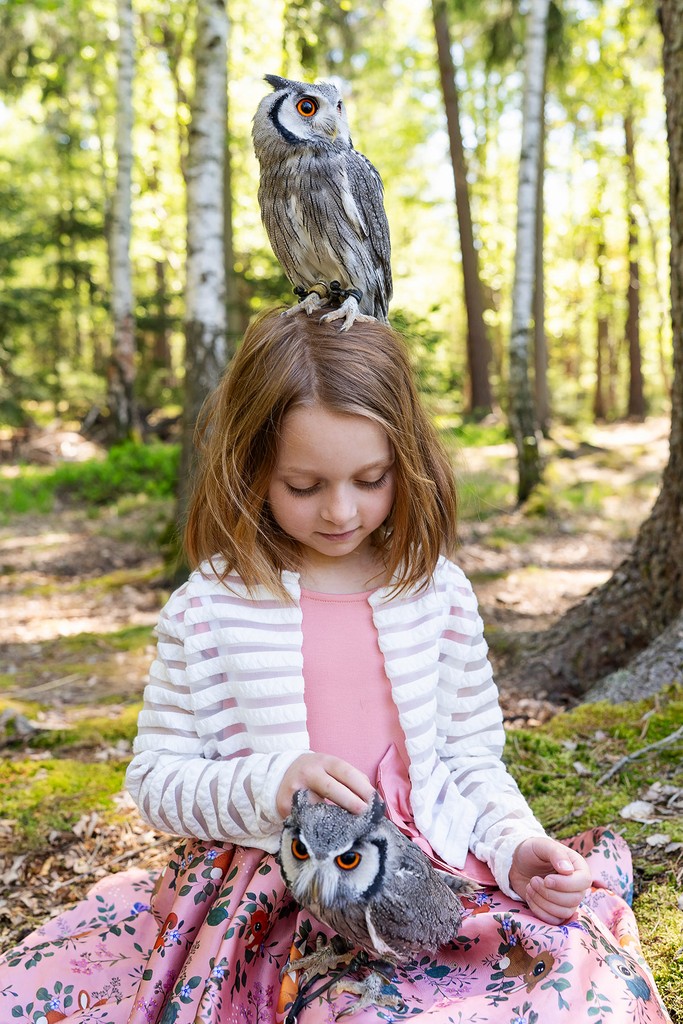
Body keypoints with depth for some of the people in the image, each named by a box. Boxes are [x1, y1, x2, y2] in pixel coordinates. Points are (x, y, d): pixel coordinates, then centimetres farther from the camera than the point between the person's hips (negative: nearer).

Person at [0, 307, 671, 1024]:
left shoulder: (438, 592, 4)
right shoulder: (208, 607, -2)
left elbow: (473, 757, 12)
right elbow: (153, 781, 1)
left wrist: (518, 844, -7)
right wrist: (270, 784, -17)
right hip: (264, 890, 1)